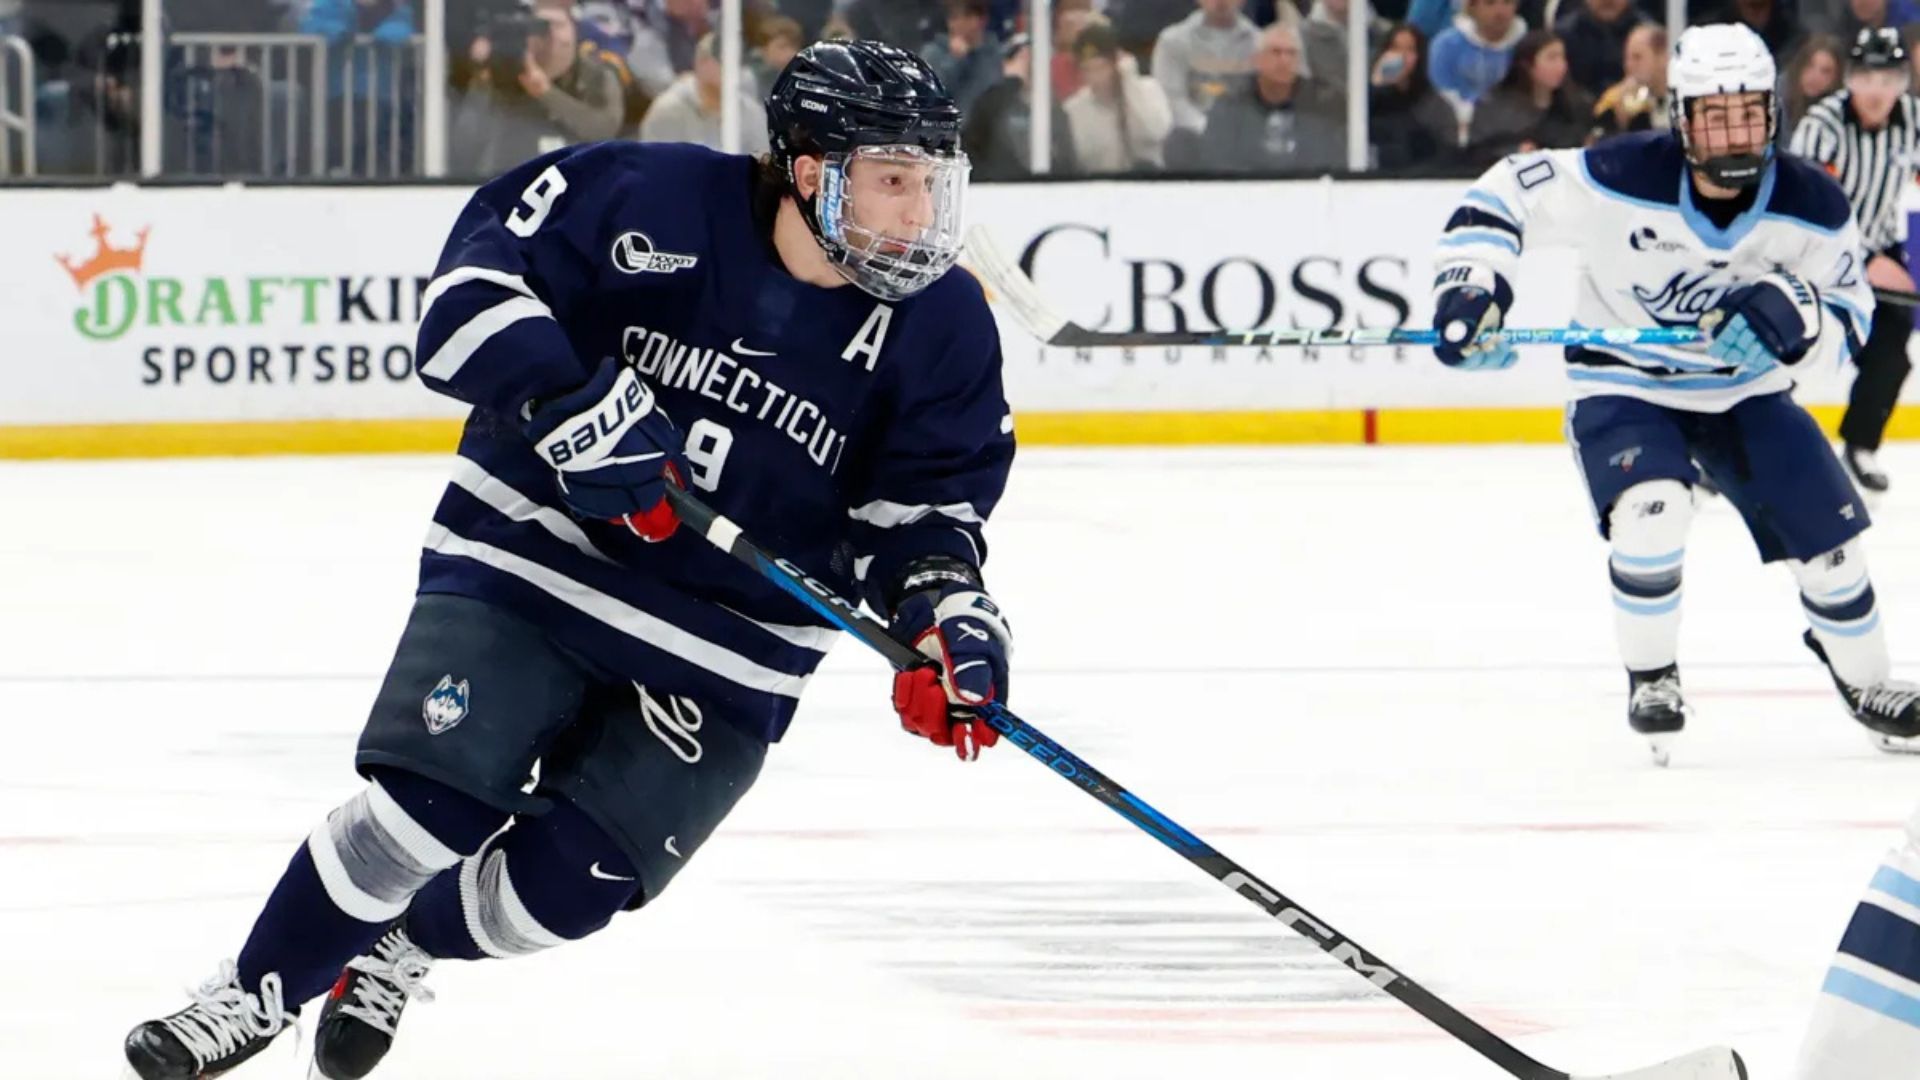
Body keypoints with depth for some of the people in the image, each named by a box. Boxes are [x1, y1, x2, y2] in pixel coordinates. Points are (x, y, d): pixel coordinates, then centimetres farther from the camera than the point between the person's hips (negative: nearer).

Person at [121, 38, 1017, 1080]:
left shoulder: (942, 329, -9)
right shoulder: (660, 203, -17)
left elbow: (921, 513, -3)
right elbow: (477, 277, -15)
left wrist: (946, 614, -22)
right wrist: (574, 402, -27)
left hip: (727, 647, 3)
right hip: (533, 554, -3)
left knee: (562, 885, -4)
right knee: (425, 811, -16)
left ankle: (397, 953, 28)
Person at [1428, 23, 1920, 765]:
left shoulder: (1810, 205, -17)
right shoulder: (1621, 180, -25)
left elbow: (1849, 319, -10)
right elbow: (1503, 197, -15)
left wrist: (1791, 315, -32)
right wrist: (1470, 286, -28)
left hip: (1747, 390, 3)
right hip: (1624, 387, -3)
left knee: (1827, 537, -1)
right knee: (1650, 509, -30)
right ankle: (1650, 677, -5)